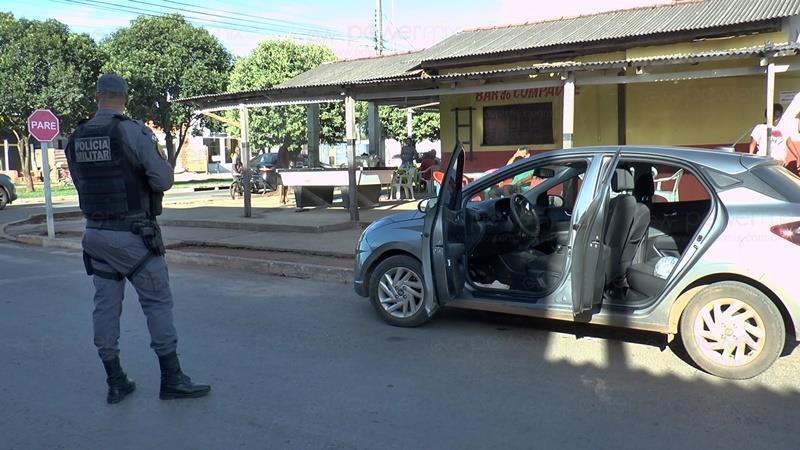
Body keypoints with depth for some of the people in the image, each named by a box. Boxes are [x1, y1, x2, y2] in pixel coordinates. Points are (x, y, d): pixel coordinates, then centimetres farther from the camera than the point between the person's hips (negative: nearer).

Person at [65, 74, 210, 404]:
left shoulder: (75, 139, 5)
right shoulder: (134, 132, -13)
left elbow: (82, 185, 13)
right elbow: (163, 180, -16)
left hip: (96, 233, 6)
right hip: (133, 235, -6)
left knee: (106, 306, 10)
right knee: (158, 302, 2)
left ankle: (115, 382, 19)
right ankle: (171, 379, 7)